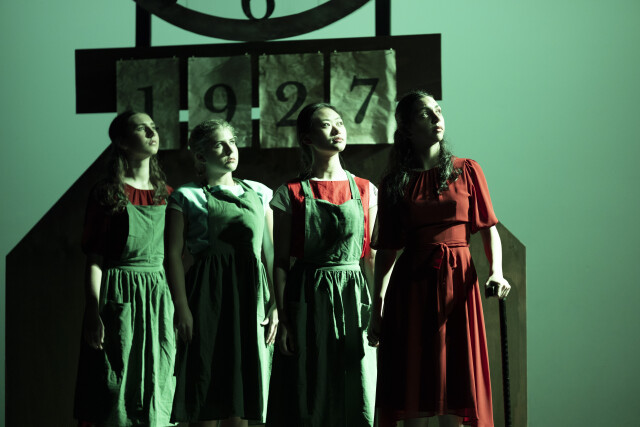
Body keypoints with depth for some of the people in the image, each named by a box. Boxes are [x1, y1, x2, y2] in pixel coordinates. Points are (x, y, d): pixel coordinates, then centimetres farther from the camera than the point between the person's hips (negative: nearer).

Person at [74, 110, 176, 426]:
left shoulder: (166, 194, 12)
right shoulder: (107, 194, -3)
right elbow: (94, 259, -6)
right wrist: (93, 314, -13)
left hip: (160, 295, 5)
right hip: (118, 296, -5)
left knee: (157, 387, 7)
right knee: (115, 390, -3)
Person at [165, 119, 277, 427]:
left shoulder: (258, 193, 15)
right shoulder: (187, 197, 4)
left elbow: (270, 251, 12)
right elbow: (173, 254, -3)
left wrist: (276, 305, 3)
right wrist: (182, 307, -14)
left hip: (252, 297, 3)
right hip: (209, 296, -3)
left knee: (240, 397, 3)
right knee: (207, 388, -3)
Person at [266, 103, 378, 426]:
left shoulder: (365, 191, 9)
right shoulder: (290, 194, 2)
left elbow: (374, 256, 10)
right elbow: (280, 262, 1)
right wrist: (283, 320, -6)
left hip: (354, 297, 2)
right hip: (307, 300, -2)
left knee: (357, 400, 0)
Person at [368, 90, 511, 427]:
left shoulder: (467, 171, 7)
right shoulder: (395, 183, 7)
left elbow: (489, 228, 6)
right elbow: (387, 249, 7)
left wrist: (496, 271, -12)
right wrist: (377, 308, 2)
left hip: (457, 281, 0)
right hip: (411, 284, 0)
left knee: (453, 381, 1)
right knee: (414, 388, 1)